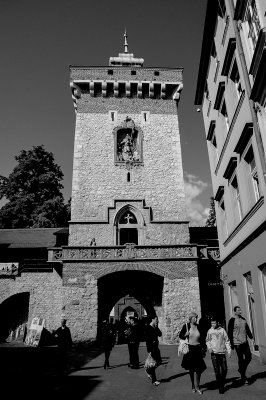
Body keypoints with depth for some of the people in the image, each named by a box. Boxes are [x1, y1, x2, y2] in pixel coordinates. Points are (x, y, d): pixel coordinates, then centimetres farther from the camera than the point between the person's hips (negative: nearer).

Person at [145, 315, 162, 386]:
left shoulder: (155, 328, 8)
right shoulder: (148, 328, -16)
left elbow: (160, 335, 3)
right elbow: (147, 340, -18)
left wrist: (157, 328, -7)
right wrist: (149, 350, -19)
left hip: (156, 347, 8)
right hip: (151, 347, -8)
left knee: (159, 361, 11)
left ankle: (149, 371, 34)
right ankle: (153, 380, 10)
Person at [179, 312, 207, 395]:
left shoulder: (199, 327, 0)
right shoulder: (186, 326, -6)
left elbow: (203, 339, 8)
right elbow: (180, 335, 2)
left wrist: (204, 349, 7)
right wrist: (185, 335, -19)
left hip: (198, 349, 1)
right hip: (189, 349, -1)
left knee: (199, 369, 0)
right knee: (191, 369, 11)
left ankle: (197, 386, 16)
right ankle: (193, 385, 29)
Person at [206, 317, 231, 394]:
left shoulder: (222, 330, -1)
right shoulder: (210, 331, 1)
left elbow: (227, 341, 4)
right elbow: (207, 341, 11)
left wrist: (229, 351, 1)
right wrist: (209, 347, -4)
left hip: (222, 352, 0)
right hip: (214, 353, 0)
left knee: (224, 369, 3)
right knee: (217, 371, 1)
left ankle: (222, 383, 27)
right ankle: (220, 387, 14)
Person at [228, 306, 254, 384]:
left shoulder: (243, 319, 9)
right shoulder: (232, 320, -11)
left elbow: (247, 329, 18)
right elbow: (230, 333, -11)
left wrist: (251, 337, 12)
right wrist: (231, 344, -12)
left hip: (245, 342, 6)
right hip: (237, 343, -6)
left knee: (248, 357, 6)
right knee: (241, 359, 1)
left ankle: (241, 369, 30)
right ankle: (243, 378, 14)